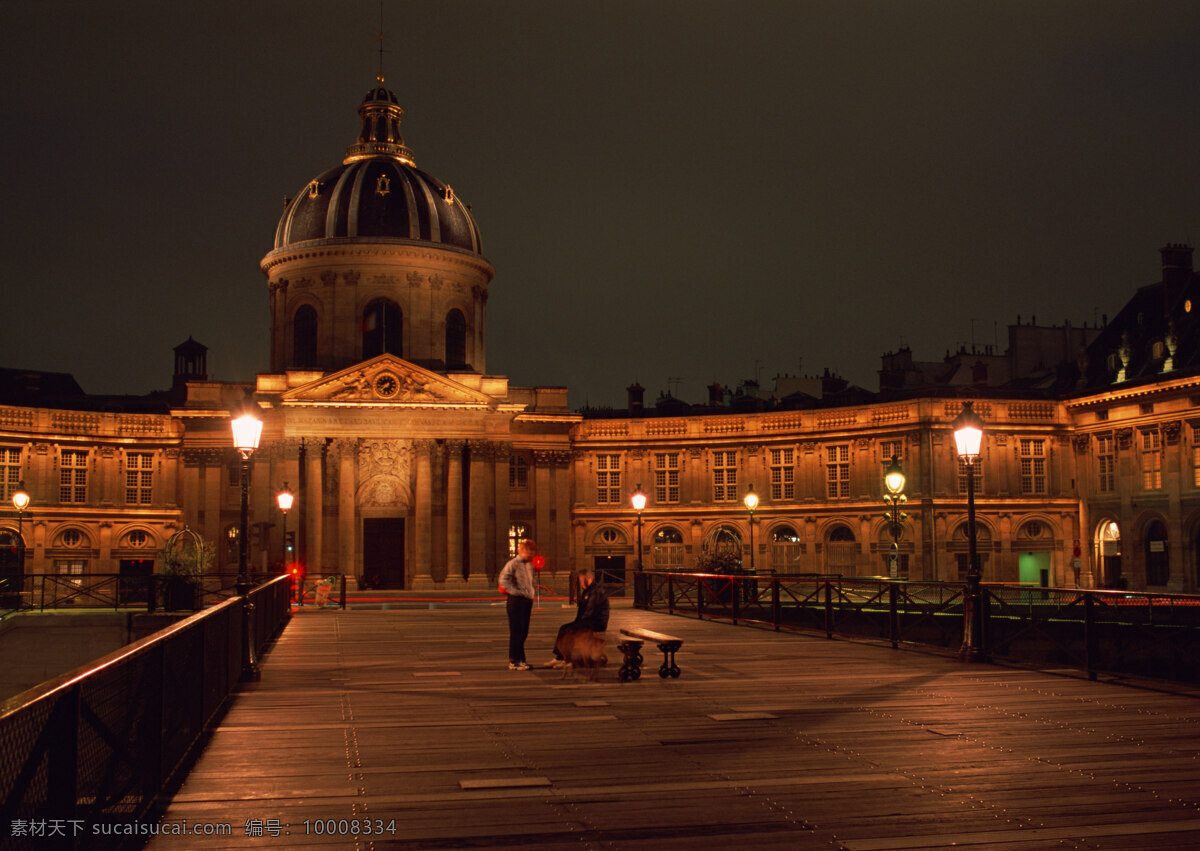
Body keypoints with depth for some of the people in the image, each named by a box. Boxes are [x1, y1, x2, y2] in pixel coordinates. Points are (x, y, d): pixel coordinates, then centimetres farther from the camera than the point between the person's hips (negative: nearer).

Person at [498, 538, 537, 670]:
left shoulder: (529, 565, 16)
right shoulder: (513, 564, -10)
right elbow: (503, 580, -21)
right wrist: (517, 592, -19)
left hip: (527, 601, 8)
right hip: (516, 600, -8)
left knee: (523, 632, 11)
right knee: (516, 632, -5)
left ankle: (521, 660, 18)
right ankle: (513, 662, -1)